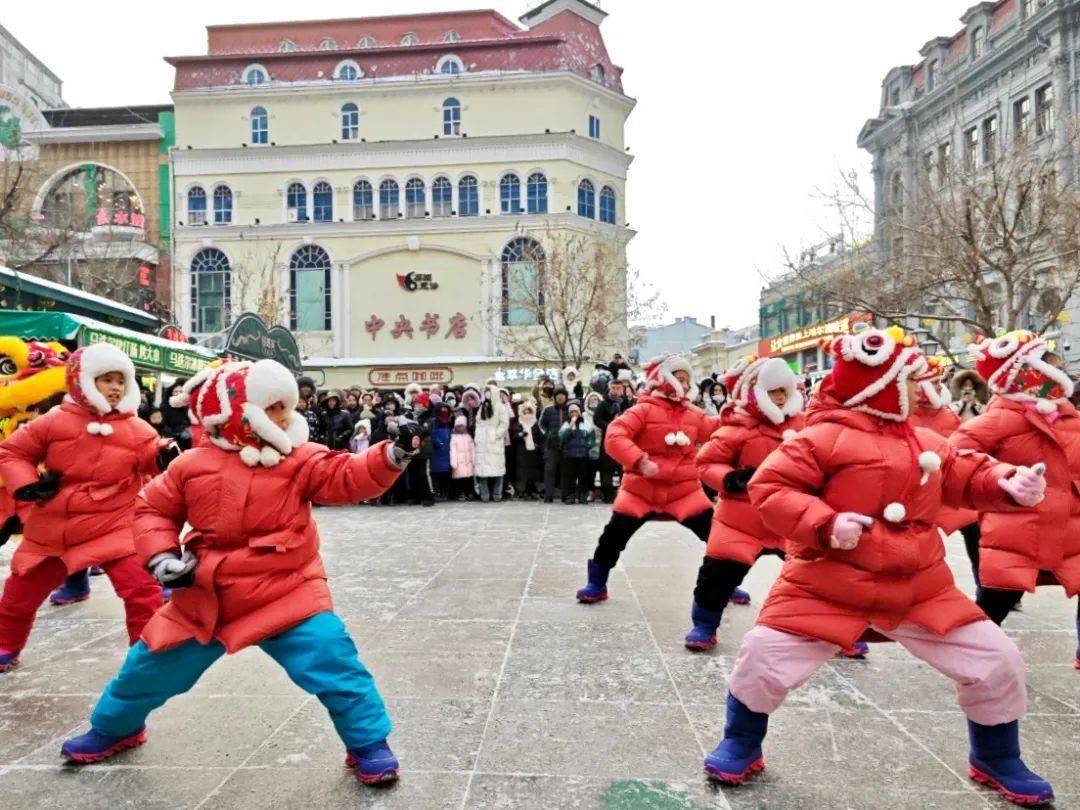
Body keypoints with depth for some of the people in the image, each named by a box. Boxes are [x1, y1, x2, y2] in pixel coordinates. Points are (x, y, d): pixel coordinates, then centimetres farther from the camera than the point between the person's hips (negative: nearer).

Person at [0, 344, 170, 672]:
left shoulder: (137, 429, -3)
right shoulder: (55, 421, -4)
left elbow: (153, 459, -3)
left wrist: (167, 457, -26)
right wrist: (26, 485, -8)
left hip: (113, 526, -2)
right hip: (51, 528, 2)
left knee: (142, 588, -18)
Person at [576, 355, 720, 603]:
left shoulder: (694, 414, 8)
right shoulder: (644, 409, -10)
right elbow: (614, 437, -20)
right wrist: (639, 461, -30)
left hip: (684, 489, 4)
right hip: (641, 488, -3)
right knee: (614, 535, -2)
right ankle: (597, 585, 18)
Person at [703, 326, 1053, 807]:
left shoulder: (926, 442, 11)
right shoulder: (824, 437, -13)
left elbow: (968, 476, 16)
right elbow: (769, 488, -17)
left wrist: (1008, 483, -6)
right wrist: (824, 523, -28)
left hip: (919, 588, 6)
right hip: (828, 585, -5)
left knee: (998, 662, 9)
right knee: (763, 657, -10)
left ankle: (996, 761, 38)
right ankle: (741, 748, 20)